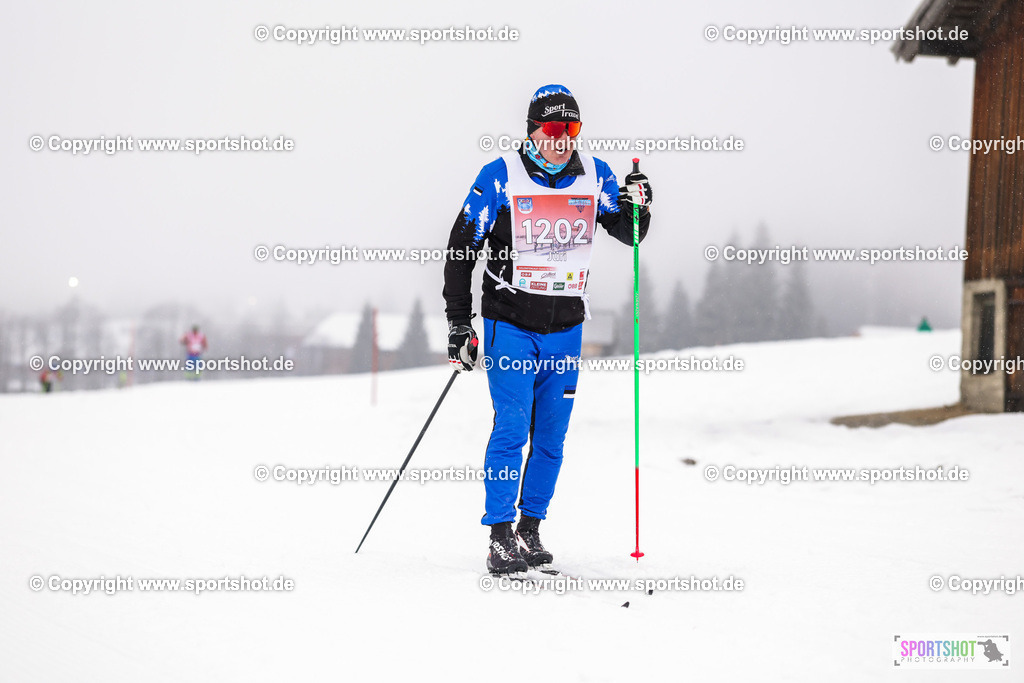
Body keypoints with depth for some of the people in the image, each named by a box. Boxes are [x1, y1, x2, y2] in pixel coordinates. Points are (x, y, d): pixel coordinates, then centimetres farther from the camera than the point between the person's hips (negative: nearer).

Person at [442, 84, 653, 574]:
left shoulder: (595, 175, 1)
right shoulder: (500, 177, -8)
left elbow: (628, 234, 9)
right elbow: (461, 247, -4)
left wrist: (638, 208, -15)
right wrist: (458, 323, -8)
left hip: (566, 327, 4)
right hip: (510, 324, -3)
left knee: (551, 436, 7)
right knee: (511, 428, -11)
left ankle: (531, 528, 18)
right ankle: (500, 537, -5)